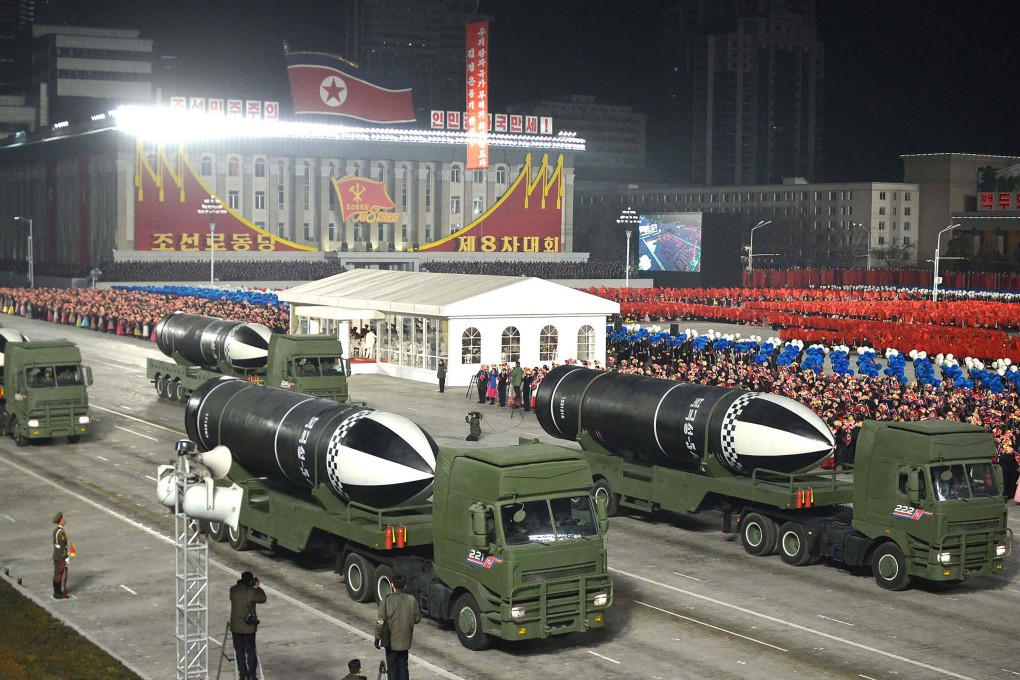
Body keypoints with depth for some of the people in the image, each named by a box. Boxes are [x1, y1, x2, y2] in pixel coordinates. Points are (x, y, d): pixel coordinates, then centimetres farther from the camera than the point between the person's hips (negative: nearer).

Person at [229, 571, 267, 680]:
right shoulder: (251, 591, -16)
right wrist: (258, 587, 5)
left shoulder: (233, 589, -3)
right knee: (251, 651, 8)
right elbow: (262, 599, -3)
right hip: (249, 626, -3)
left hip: (236, 626, 3)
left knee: (239, 651, 11)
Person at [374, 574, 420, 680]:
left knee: (392, 667, 9)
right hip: (405, 640, 2)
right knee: (403, 665, 16)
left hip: (391, 640, -2)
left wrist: (377, 637, -2)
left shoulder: (387, 600, -15)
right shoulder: (412, 600, -9)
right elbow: (417, 619, 0)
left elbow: (380, 622, -13)